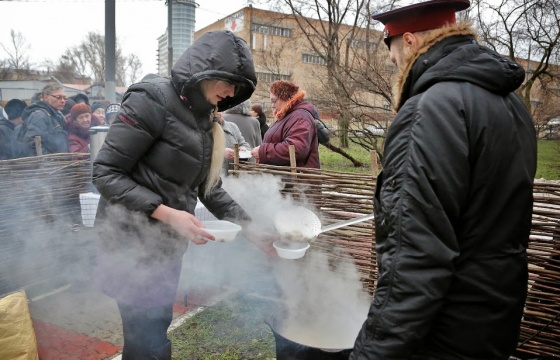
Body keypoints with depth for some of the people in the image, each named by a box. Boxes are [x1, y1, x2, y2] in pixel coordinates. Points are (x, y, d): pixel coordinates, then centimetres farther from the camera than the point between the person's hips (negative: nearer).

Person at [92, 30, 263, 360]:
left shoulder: (204, 119, 8)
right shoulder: (152, 100, -17)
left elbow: (209, 188, 10)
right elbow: (105, 173, -18)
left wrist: (251, 227, 2)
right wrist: (166, 213, -25)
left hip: (169, 244, 8)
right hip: (134, 243, -7)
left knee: (158, 330, 20)